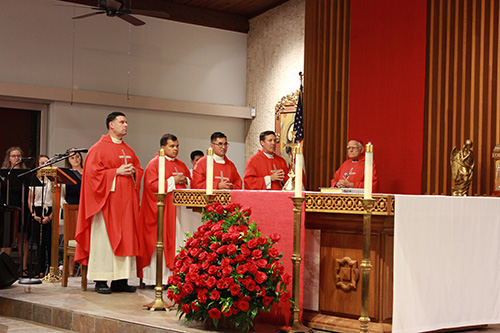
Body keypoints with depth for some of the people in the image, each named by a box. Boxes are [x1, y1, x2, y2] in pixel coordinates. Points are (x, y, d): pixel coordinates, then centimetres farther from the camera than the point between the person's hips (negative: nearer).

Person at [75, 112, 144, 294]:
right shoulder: (99, 148, -3)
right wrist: (117, 172, -15)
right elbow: (93, 172, -11)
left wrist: (133, 171, -2)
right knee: (104, 238, -7)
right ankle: (101, 281, -2)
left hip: (126, 201, 7)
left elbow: (139, 169, 21)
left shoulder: (128, 150, 18)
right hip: (107, 200, -7)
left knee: (126, 237, 4)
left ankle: (120, 280, 8)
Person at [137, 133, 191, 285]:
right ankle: (157, 279, -5)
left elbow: (191, 182, 22)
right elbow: (151, 185, -11)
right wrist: (172, 181, -12)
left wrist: (185, 180, 0)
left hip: (178, 207, 6)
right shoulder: (154, 164, -1)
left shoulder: (181, 165, 19)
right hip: (161, 208, -6)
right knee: (160, 242, -7)